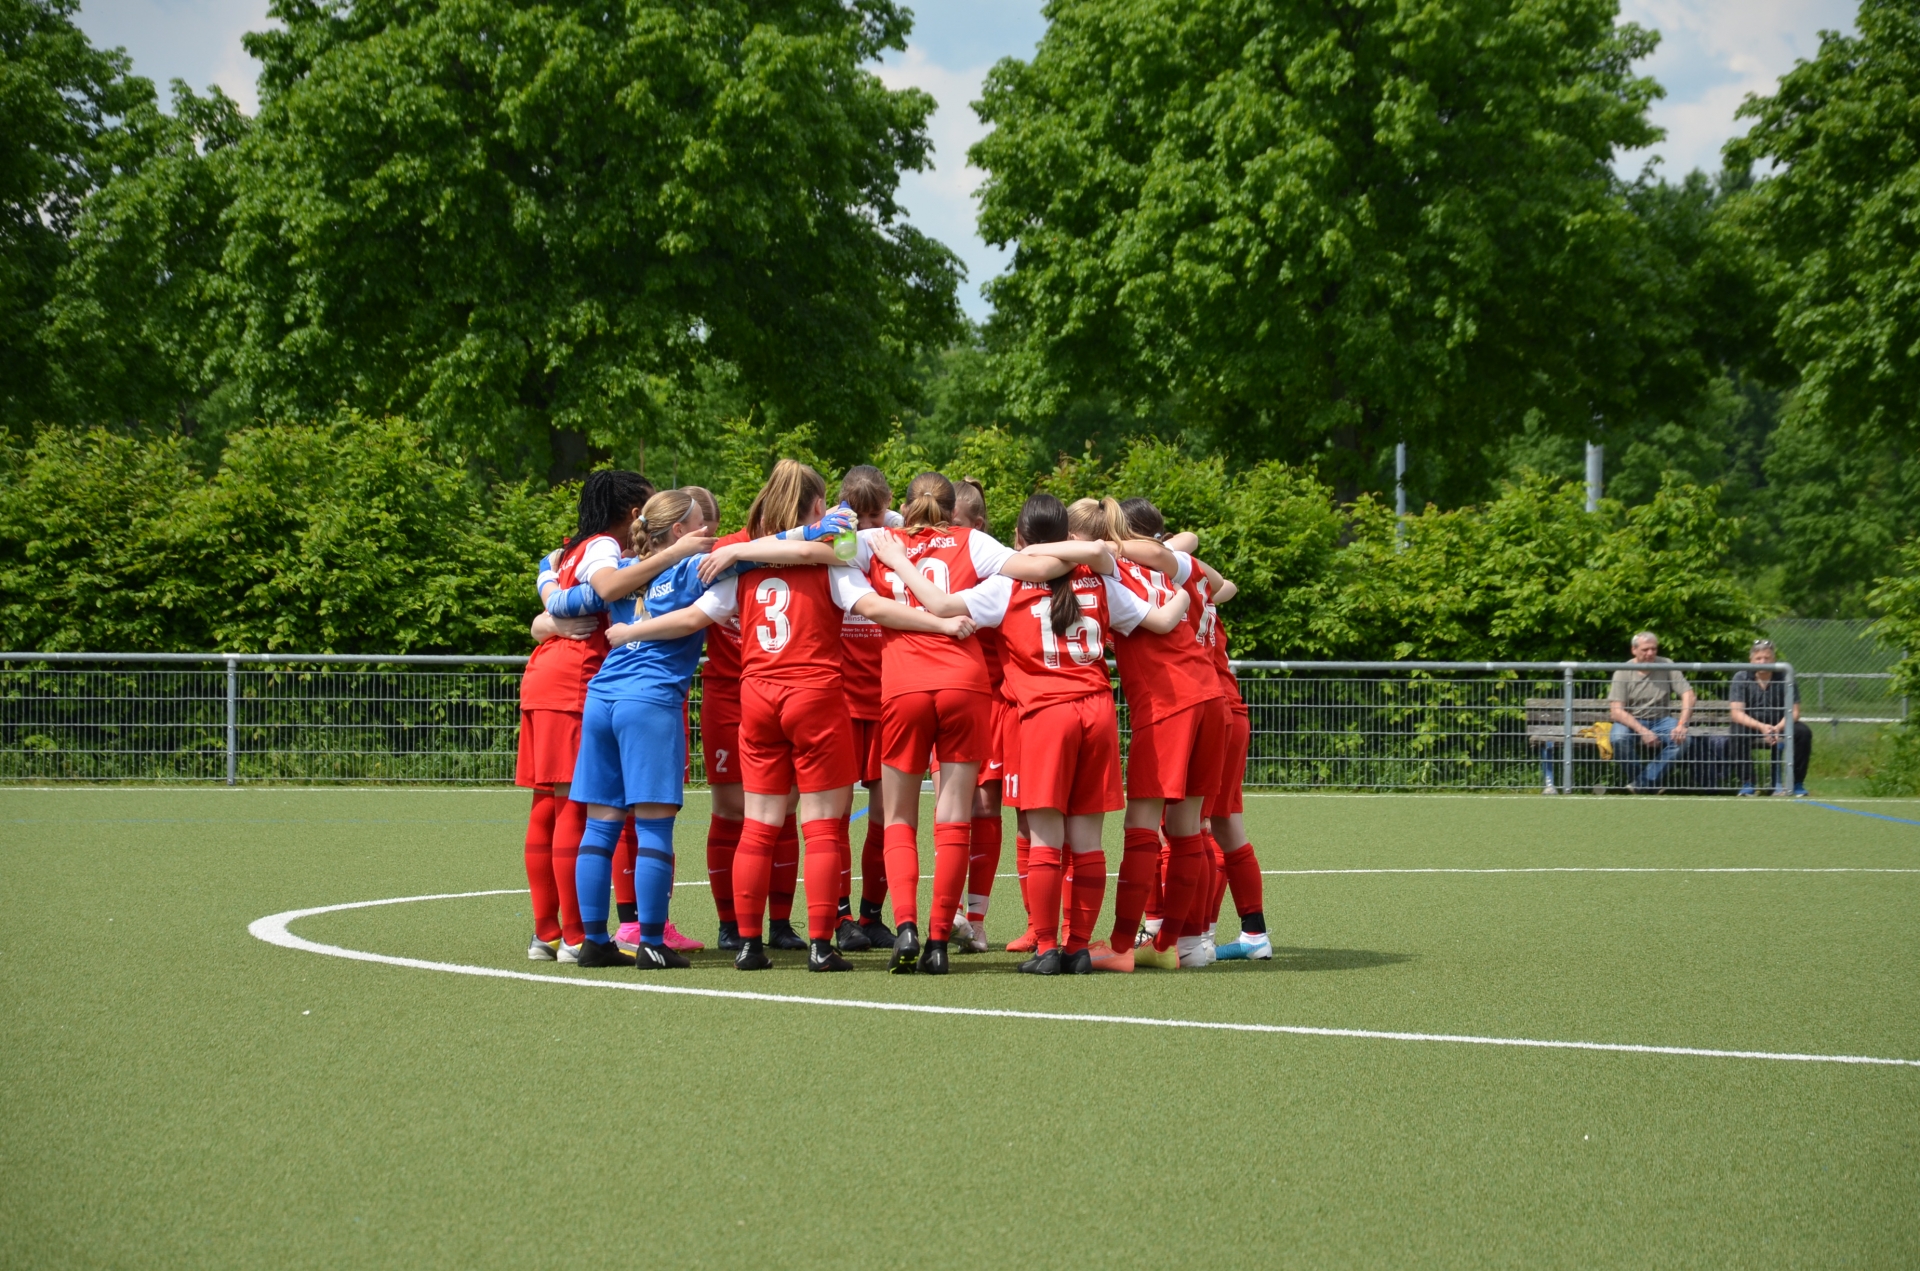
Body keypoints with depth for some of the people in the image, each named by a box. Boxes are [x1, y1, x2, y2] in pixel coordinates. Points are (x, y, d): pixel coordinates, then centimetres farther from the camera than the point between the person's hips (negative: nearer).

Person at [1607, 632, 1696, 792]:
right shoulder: (1623, 672, -8)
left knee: (1681, 739, -28)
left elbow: (1688, 694, -7)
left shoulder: (1666, 666, -3)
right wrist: (1642, 731, -28)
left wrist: (1681, 725, -23)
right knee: (1618, 738, -35)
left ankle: (1643, 782, -24)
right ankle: (1634, 777, -10)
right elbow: (1616, 711, -15)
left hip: (1661, 720, 2)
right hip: (1631, 721, -2)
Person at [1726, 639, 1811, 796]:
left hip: (1778, 727, 1)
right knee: (1736, 732, -34)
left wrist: (1778, 728, -30)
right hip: (1751, 728, -1)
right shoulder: (1741, 678, -6)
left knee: (1803, 732, -25)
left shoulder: (1784, 679, -3)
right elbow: (1736, 713, -16)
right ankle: (1747, 784, -20)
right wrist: (1761, 727, -32)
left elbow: (1793, 712, -9)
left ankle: (1797, 784, -11)